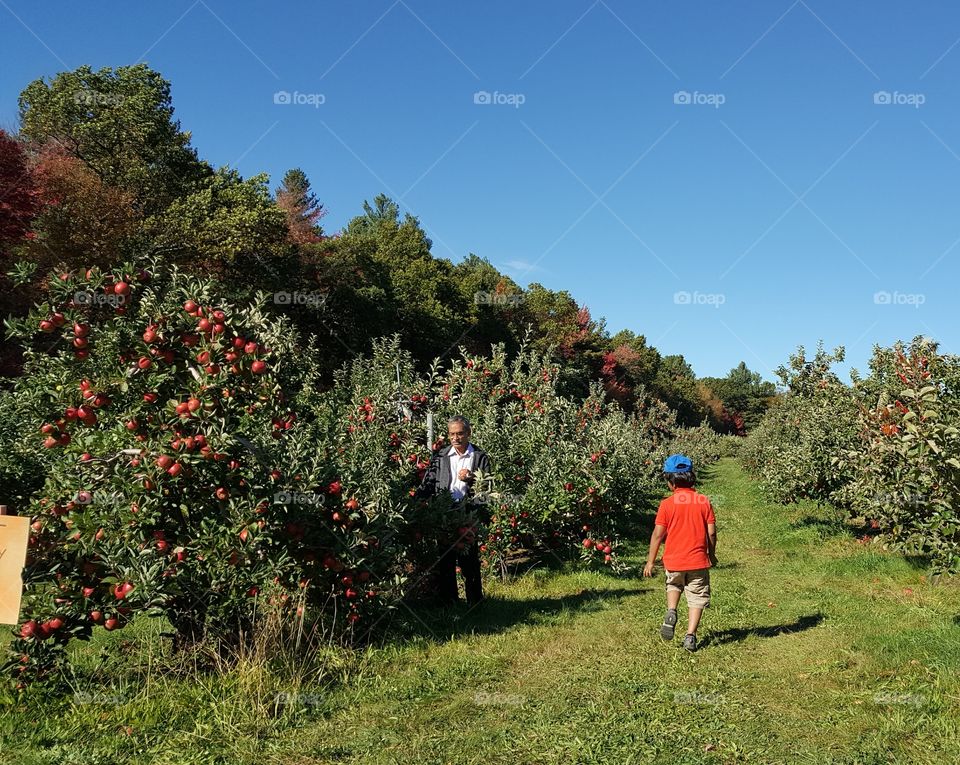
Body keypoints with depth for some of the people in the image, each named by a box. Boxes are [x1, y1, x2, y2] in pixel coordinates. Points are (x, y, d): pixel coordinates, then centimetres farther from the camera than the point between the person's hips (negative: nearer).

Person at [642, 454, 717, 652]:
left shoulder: (667, 504, -9)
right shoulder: (704, 501, -3)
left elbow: (658, 534, -8)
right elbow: (711, 532, -2)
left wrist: (650, 561, 1)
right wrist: (712, 554, 15)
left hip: (673, 561, 0)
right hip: (698, 560, 0)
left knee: (674, 585, 28)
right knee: (696, 598, 11)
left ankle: (671, 612, 4)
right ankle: (690, 636, 4)